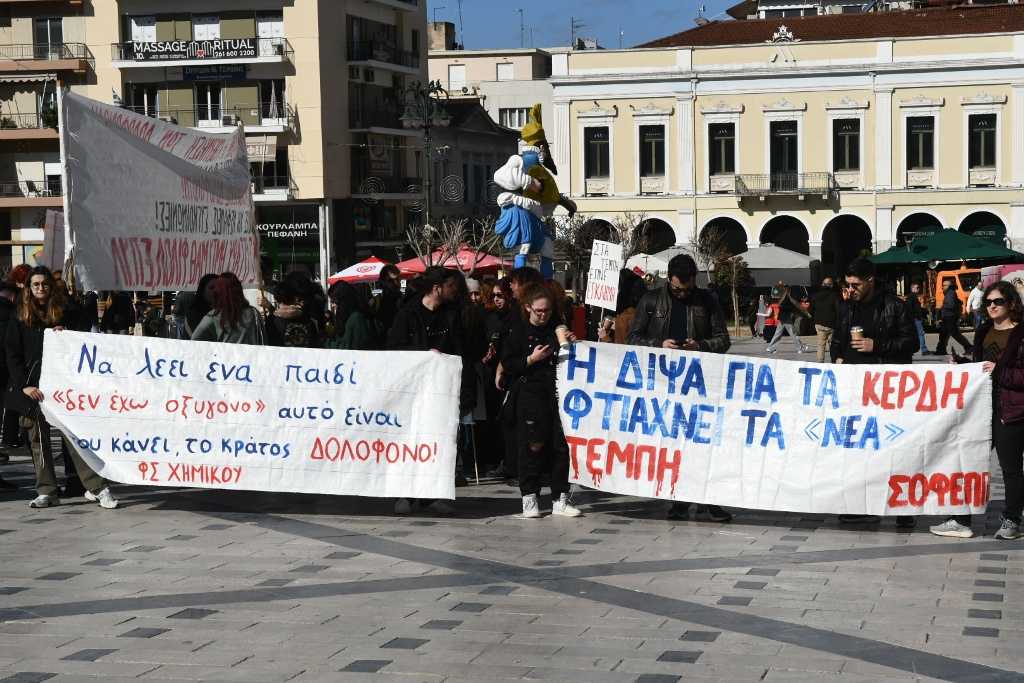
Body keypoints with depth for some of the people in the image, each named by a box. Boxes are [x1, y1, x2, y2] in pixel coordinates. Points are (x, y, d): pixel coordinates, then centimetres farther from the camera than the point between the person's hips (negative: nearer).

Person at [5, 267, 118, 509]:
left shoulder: (63, 314, 10)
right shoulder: (20, 319, 6)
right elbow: (13, 355, 2)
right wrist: (24, 385, -9)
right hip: (33, 387, 0)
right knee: (39, 439, 3)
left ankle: (96, 487, -8)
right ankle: (46, 492, 8)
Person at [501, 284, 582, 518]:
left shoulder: (558, 329, 13)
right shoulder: (519, 332, 3)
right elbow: (508, 364, -1)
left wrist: (573, 344, 2)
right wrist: (531, 359, -12)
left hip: (557, 393, 3)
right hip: (530, 395, -3)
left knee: (560, 446, 2)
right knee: (533, 446, -4)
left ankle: (560, 499, 8)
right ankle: (529, 497, 5)